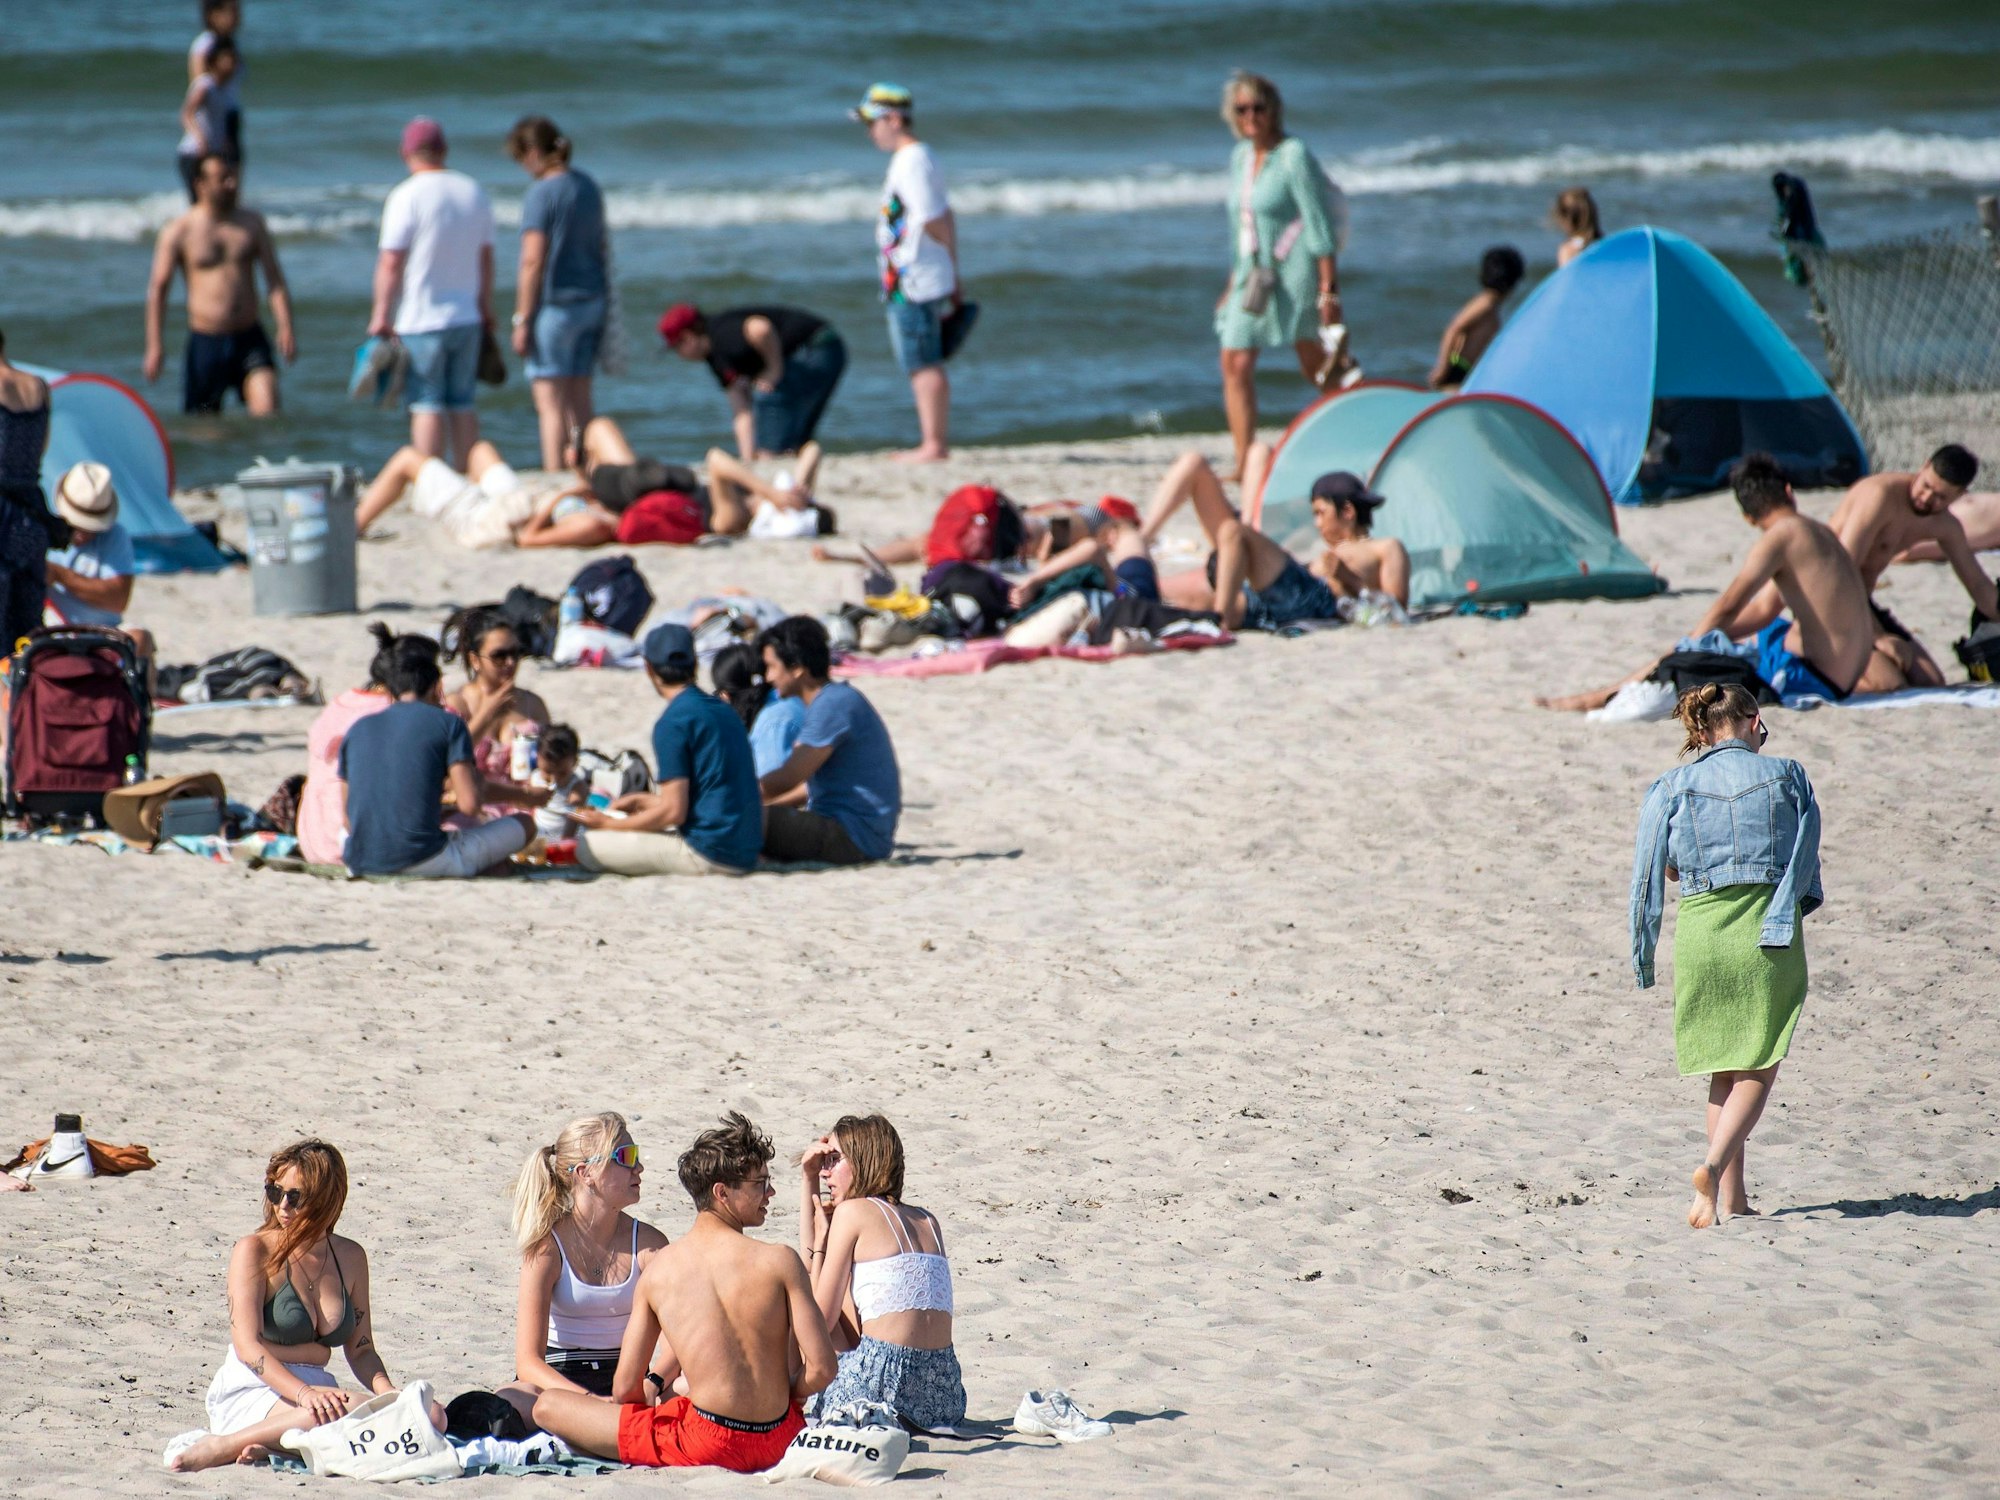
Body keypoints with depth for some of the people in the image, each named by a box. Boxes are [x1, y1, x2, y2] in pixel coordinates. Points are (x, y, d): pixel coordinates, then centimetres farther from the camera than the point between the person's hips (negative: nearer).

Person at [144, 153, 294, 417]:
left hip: (250, 338, 2)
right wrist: (154, 348, -5)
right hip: (206, 342, -2)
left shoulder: (253, 224, 9)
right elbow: (158, 289, 1)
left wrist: (285, 328, -6)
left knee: (267, 411, -18)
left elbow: (274, 279, 8)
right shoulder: (178, 233, 0)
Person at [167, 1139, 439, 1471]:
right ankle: (224, 1446, -25)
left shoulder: (351, 1257, 13)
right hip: (250, 1393, -6)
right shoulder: (255, 1251, -3)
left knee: (432, 1416, -21)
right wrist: (304, 1394, -30)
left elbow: (361, 1350, 16)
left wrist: (389, 1394, -7)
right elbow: (247, 1345, -14)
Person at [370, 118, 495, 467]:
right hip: (466, 318, 5)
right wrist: (486, 310, 22)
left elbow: (390, 263, -13)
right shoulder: (474, 192, 7)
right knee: (461, 402, 10)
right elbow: (486, 258, 13)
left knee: (427, 404, -4)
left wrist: (381, 315, -8)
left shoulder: (408, 196, -12)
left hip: (421, 320, -5)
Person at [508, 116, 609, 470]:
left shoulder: (542, 195, -15)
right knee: (579, 401, 12)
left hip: (556, 305, -8)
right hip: (592, 301, 8)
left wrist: (522, 320, -13)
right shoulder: (588, 186, 9)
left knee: (551, 403, -3)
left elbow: (533, 261, -16)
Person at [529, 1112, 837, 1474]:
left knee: (546, 1407, 9)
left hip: (709, 1442, -1)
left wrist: (652, 1386, 22)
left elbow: (625, 1390, -1)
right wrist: (782, 1395, 11)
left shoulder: (657, 1269, -4)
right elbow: (821, 1369, -10)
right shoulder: (780, 1261, -9)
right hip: (779, 1440, 1)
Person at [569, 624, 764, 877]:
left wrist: (608, 824, -3)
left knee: (588, 845, -7)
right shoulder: (724, 711, 14)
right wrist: (646, 801, 31)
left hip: (707, 855, -8)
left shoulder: (673, 722, -12)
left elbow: (673, 812, -15)